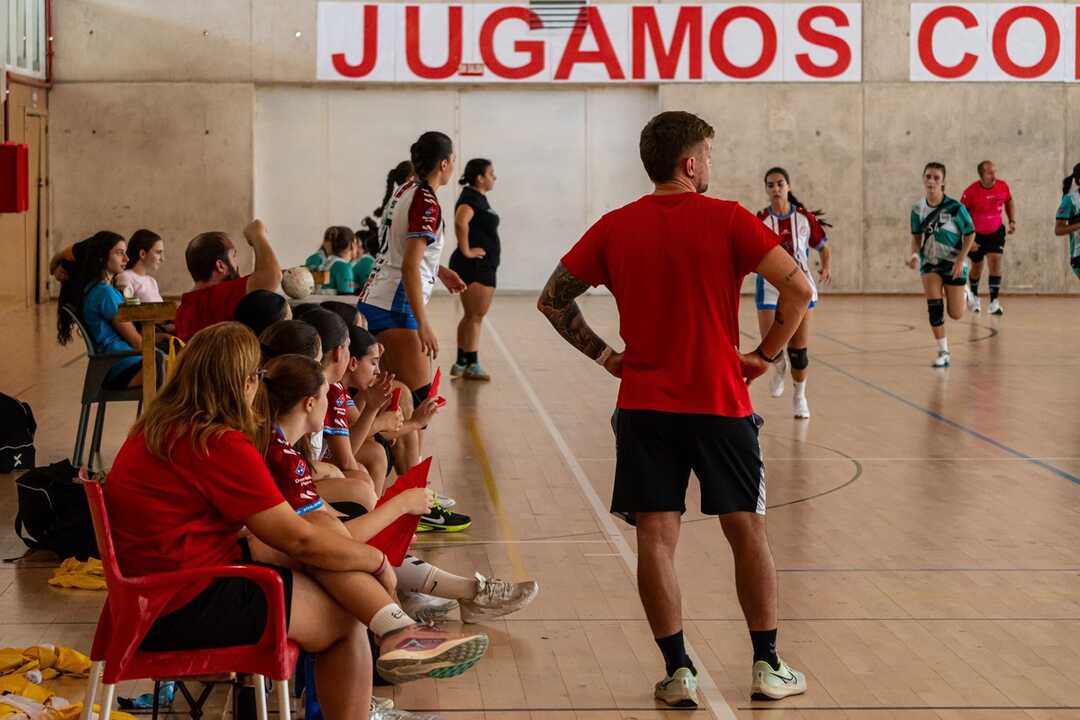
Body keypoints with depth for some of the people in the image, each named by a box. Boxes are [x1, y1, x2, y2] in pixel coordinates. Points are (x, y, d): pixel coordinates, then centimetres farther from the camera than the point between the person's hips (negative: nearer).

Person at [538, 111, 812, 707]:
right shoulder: (727, 219, -6)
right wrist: (767, 354, -2)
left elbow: (553, 299, 3)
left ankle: (678, 673, 3)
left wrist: (603, 355, 6)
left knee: (655, 537, 4)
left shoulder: (615, 228, 2)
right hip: (721, 403, -1)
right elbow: (797, 288, -13)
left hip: (644, 405, 2)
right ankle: (767, 667, 16)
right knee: (747, 530, 11)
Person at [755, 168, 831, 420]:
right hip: (769, 288, -1)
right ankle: (780, 367, 26)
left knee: (799, 350, 4)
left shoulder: (805, 218, -5)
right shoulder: (759, 221, -7)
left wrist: (827, 268, -11)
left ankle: (800, 397, 26)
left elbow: (823, 247, 6)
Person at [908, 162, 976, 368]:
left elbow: (970, 234, -9)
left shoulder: (954, 207, -19)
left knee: (955, 314, 3)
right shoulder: (918, 208, -7)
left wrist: (960, 260, -17)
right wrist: (915, 254, -12)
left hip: (953, 264, -2)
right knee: (934, 305, -15)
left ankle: (964, 292, 38)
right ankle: (943, 352, -5)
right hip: (929, 263, 3)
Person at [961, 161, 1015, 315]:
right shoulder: (971, 192, -21)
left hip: (996, 232, 1)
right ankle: (974, 296, 40)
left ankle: (994, 303, -16)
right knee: (977, 267, 12)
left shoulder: (1003, 186, -11)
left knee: (995, 262, -16)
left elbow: (1009, 203, 12)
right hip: (976, 235, -1)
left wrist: (1012, 221, -1)